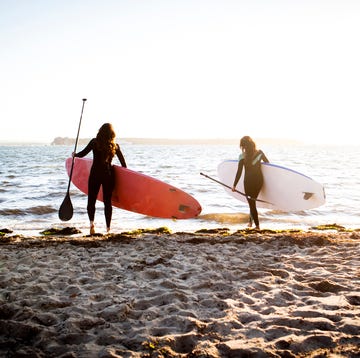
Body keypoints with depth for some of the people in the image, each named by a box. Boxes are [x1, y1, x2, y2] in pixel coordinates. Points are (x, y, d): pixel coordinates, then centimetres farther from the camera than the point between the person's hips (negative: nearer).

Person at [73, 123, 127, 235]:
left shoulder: (94, 142, -5)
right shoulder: (115, 146, 2)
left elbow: (82, 153, -5)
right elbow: (123, 163, 6)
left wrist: (75, 154, 16)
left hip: (95, 174, -2)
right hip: (109, 175, 2)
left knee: (91, 200, 7)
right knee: (107, 201, 9)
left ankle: (91, 222, -15)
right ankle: (108, 228, 9)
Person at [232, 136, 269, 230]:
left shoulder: (243, 157, -12)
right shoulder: (260, 153, -3)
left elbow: (239, 172, -11)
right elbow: (268, 163, 11)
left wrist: (234, 185, -5)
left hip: (249, 181, -4)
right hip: (259, 180, 4)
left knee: (251, 203, 6)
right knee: (253, 201, 23)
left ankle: (257, 225, 6)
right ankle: (250, 221, 30)